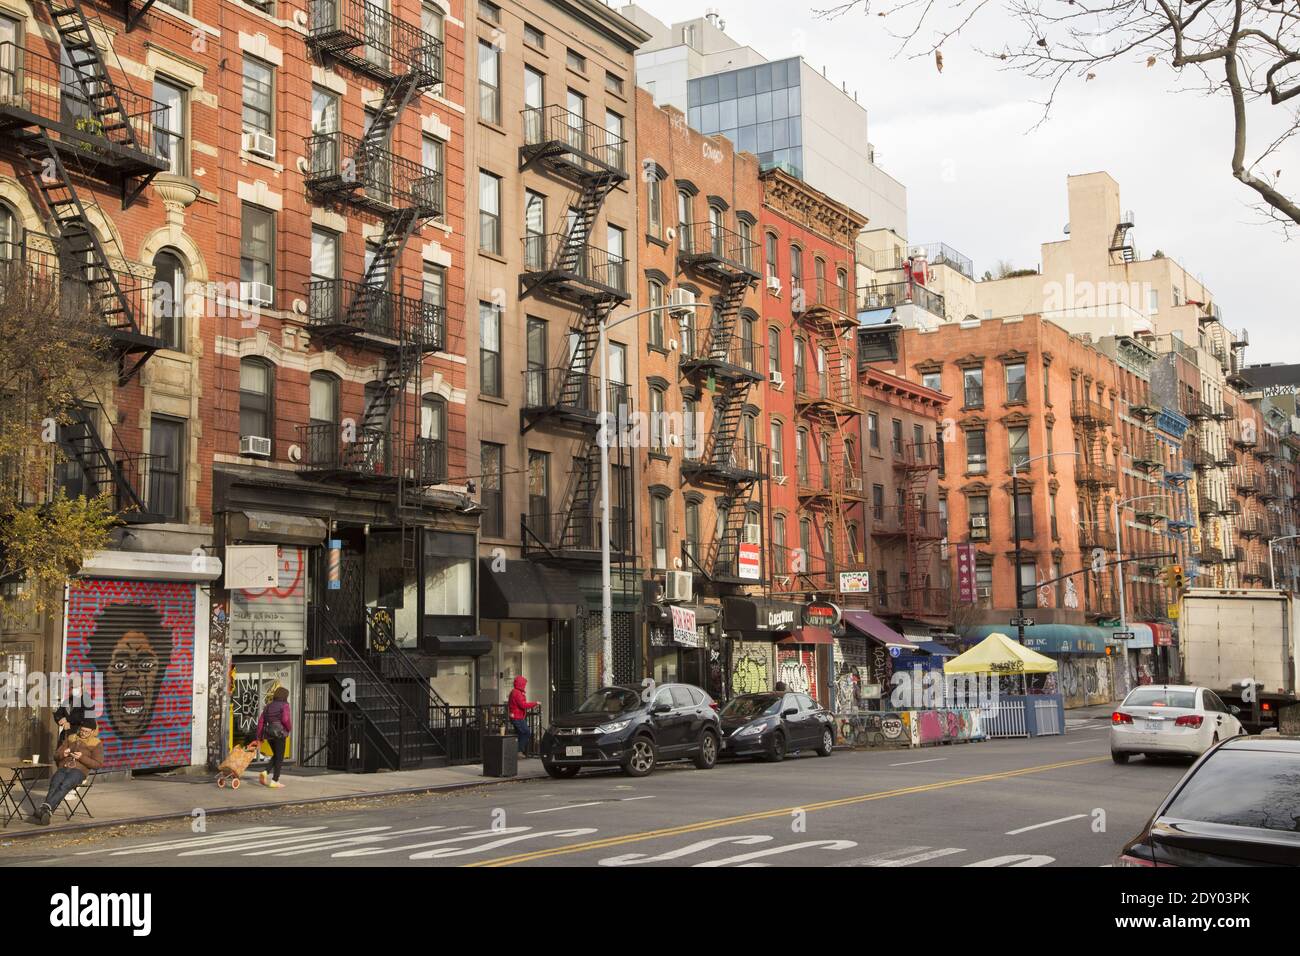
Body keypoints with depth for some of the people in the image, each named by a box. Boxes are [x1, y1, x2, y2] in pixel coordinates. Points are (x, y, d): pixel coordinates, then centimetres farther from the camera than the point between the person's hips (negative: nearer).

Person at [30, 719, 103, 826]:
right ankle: (45, 814, -50)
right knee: (54, 785, -32)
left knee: (65, 785, -36)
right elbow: (56, 756, 24)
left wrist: (82, 757, -10)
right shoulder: (71, 738, 23)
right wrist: (62, 754, 0)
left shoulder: (96, 744, 12)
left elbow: (98, 764, 1)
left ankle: (45, 807, -54)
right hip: (63, 769, 3)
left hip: (79, 771, -3)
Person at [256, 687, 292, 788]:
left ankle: (266, 772, -1)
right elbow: (285, 719, -19)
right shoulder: (284, 705, -5)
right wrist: (290, 728, 0)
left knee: (276, 756, 20)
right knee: (279, 758, 2)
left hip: (269, 733, 6)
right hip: (280, 733, -6)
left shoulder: (268, 706, 12)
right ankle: (274, 781, -2)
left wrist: (259, 736, 8)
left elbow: (261, 720, 7)